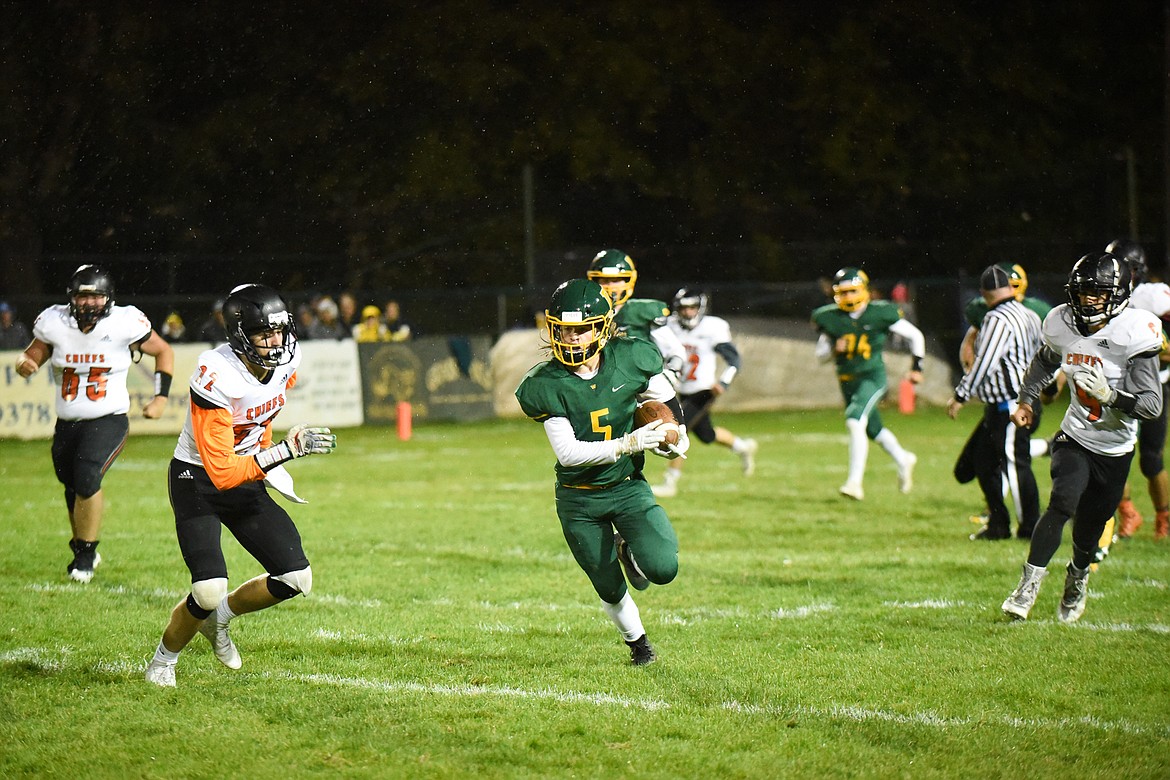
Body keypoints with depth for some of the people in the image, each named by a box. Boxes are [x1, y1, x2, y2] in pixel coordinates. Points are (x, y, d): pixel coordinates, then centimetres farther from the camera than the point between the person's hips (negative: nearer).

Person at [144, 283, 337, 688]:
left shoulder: (286, 363, -10)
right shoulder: (216, 377, -31)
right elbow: (222, 472, -33)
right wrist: (286, 450, -38)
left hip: (246, 480, 7)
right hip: (198, 482, -7)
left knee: (296, 579, -4)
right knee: (209, 593, -20)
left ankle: (219, 617, 22)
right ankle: (163, 660, 10)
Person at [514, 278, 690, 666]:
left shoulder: (629, 360, -13)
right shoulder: (546, 385, -17)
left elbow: (665, 398, 8)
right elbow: (568, 453, -23)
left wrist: (676, 434, -6)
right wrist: (628, 444, -30)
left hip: (628, 488, 1)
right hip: (579, 501, -1)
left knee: (662, 569, -20)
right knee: (610, 589, 10)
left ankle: (629, 551, 17)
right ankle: (636, 639, 42)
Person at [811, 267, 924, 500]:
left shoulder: (881, 313, -9)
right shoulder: (829, 318, -1)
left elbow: (915, 336, 4)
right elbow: (820, 355, 9)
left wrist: (916, 367, 5)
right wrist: (834, 349, -13)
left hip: (873, 377, -5)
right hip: (848, 381, 5)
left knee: (855, 421, -25)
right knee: (873, 430, 18)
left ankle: (855, 482, -26)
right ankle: (903, 460, 46)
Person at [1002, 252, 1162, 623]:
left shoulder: (1131, 336, -21)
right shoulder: (1063, 326, -7)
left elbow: (1151, 405, -24)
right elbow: (1045, 361, 20)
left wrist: (1109, 395, -38)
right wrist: (1026, 400, 15)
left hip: (1115, 449, -2)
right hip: (1075, 439, 2)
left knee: (1091, 525, 8)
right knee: (1063, 502, -23)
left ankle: (1078, 577, 40)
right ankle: (1029, 584, -20)